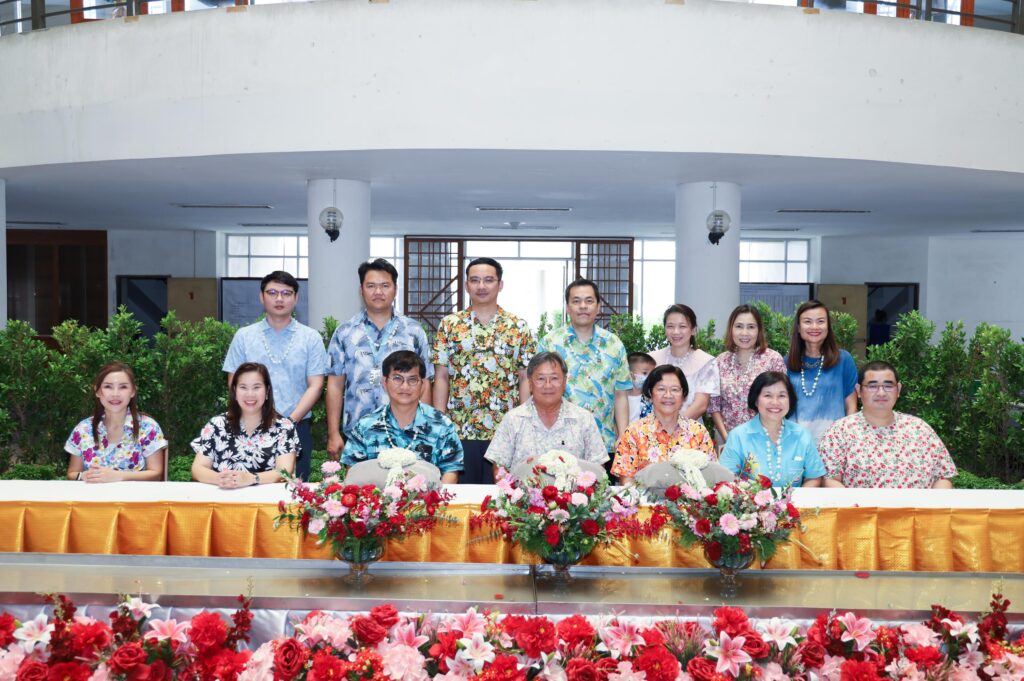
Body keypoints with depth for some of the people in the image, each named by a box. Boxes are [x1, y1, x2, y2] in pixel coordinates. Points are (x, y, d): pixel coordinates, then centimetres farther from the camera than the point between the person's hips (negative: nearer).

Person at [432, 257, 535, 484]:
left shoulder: (519, 328, 5)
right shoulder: (449, 325, 5)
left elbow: (525, 379, 5)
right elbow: (441, 377, 4)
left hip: (506, 432, 0)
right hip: (459, 430, 0)